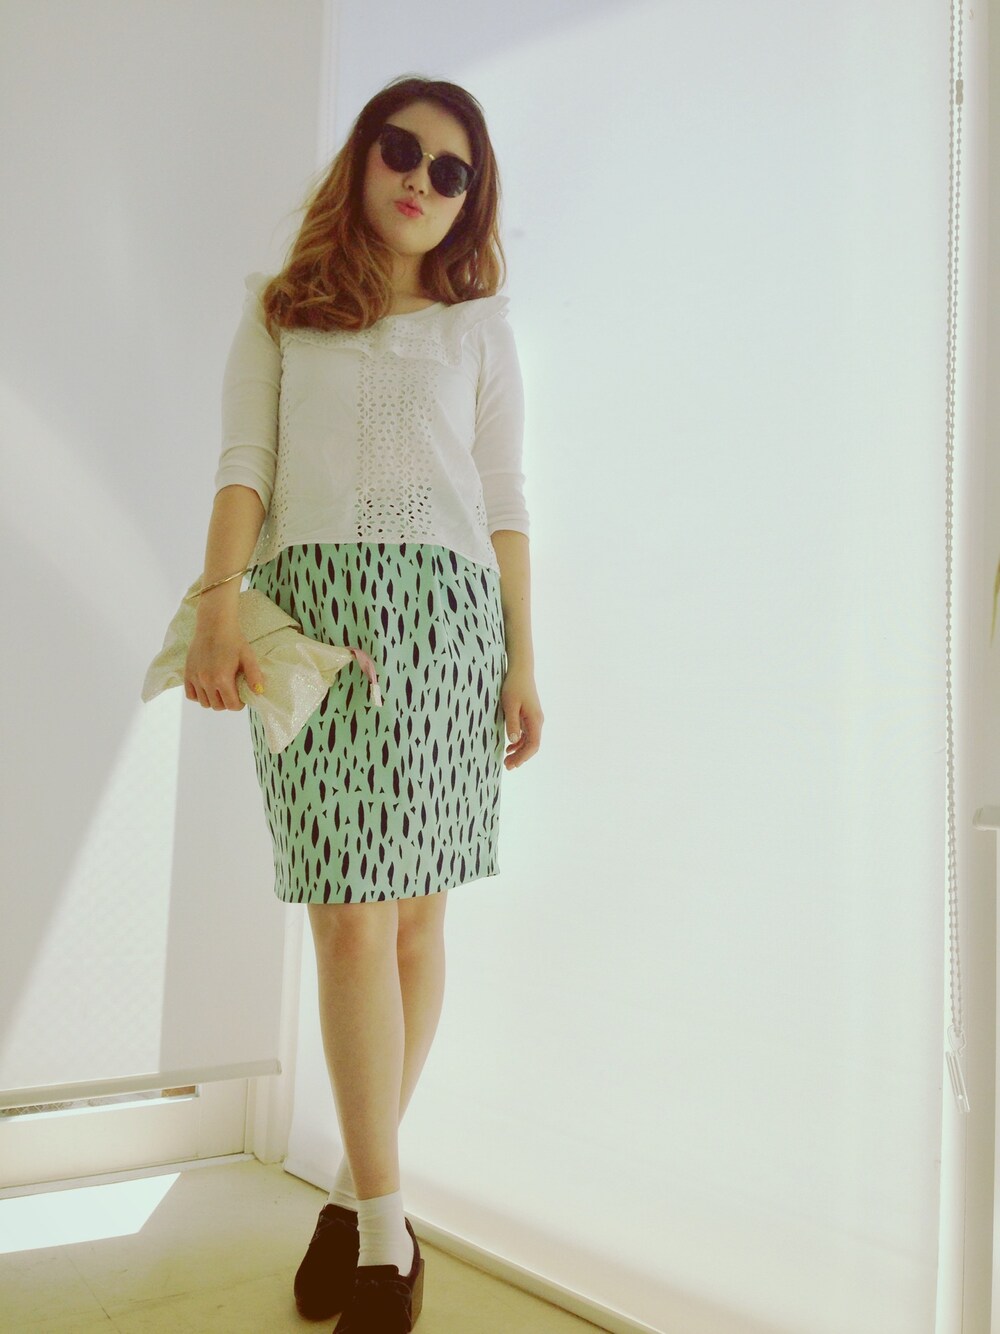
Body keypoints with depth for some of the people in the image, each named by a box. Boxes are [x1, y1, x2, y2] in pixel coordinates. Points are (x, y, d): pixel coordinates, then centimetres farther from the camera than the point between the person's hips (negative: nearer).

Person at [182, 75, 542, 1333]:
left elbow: (504, 502, 13)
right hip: (316, 602, -1)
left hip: (447, 611, 1)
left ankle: (358, 1187, 18)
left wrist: (524, 661, 5)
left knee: (415, 912, 1)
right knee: (349, 917, -8)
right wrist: (219, 603, -10)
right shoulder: (277, 312, 18)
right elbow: (243, 467, 7)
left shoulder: (477, 324, 18)